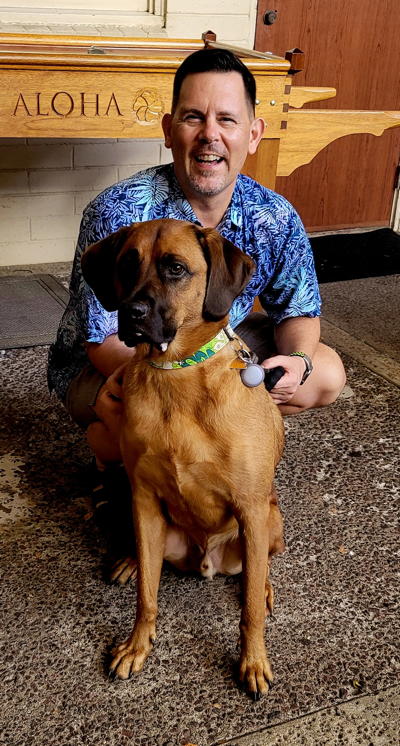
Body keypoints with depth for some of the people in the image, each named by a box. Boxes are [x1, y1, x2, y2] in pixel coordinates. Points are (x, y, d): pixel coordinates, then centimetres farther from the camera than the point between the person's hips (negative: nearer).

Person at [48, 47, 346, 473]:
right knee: (126, 422, -37)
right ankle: (112, 455, 1)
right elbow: (104, 341, -24)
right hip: (106, 367, -4)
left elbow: (298, 310, 1)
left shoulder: (276, 220, -12)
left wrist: (296, 360, -23)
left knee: (327, 375, -6)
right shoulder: (117, 214, -26)